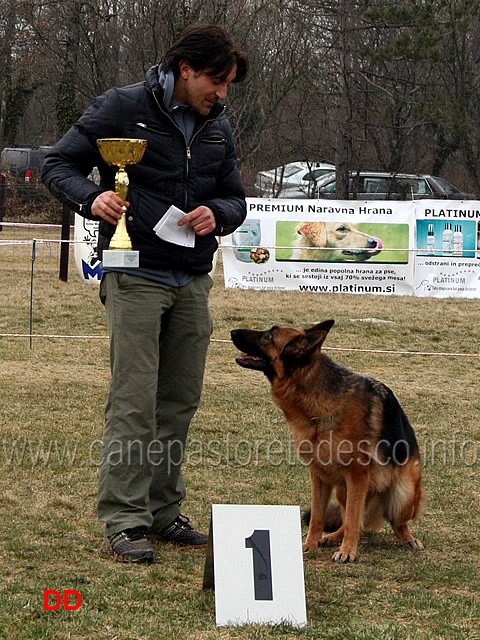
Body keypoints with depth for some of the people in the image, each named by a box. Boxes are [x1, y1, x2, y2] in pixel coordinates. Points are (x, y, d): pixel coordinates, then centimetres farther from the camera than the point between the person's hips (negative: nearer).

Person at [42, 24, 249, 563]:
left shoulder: (217, 126, 13)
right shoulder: (121, 108, -5)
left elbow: (235, 198, 20)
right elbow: (58, 164, -3)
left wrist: (217, 214, -4)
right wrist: (91, 197, -23)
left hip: (192, 281, 6)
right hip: (135, 276, -6)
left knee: (179, 402, 7)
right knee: (133, 401, -9)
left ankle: (163, 511, 17)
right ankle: (123, 522, -5)